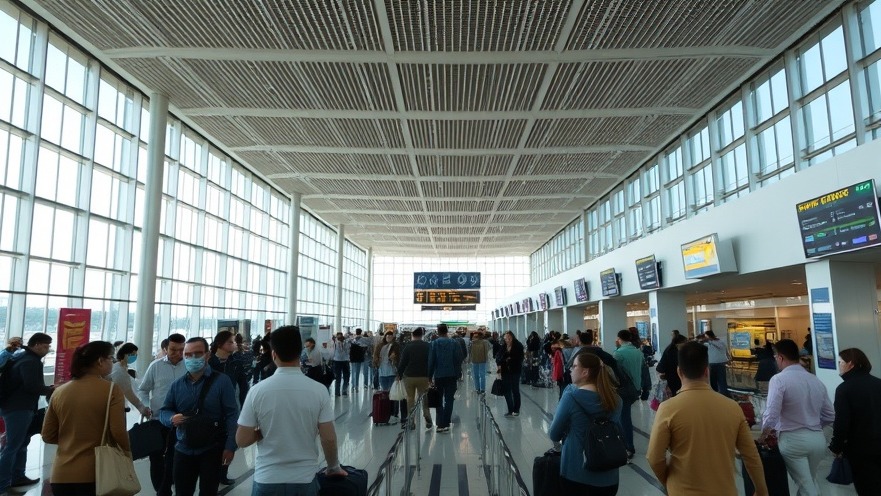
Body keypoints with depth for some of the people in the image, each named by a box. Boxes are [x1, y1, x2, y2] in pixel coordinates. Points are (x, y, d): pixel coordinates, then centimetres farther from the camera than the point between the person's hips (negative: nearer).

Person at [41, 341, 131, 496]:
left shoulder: (59, 392, 3)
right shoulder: (112, 389, -11)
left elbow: (48, 436, 9)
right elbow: (118, 432, -16)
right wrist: (127, 451, 2)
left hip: (61, 475, 4)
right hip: (96, 474, -4)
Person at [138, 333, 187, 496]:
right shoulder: (156, 366, -2)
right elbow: (143, 390, 6)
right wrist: (145, 406, -9)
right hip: (157, 420, 2)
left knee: (172, 457, 8)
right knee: (156, 456, 14)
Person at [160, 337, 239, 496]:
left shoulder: (222, 381, -11)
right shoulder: (177, 385, 5)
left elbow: (232, 415, -12)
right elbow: (163, 411, 12)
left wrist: (230, 446, -18)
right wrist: (172, 418, -13)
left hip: (212, 450, -4)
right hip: (183, 450, 4)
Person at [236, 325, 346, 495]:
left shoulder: (258, 391, -11)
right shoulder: (318, 390, -10)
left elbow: (241, 440, -7)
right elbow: (329, 438, -8)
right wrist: (333, 467, 8)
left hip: (267, 479, 0)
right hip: (304, 479, 0)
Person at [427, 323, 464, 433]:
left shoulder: (434, 344, -6)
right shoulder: (454, 343, -3)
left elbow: (431, 361, -7)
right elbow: (459, 359, -4)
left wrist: (430, 376, -1)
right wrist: (456, 373, 4)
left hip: (438, 376, 0)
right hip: (451, 376, 0)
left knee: (438, 400, 13)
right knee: (449, 400, 6)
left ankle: (440, 425, 9)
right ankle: (445, 424, 2)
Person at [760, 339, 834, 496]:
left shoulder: (779, 379, -15)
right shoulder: (816, 380, 6)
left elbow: (771, 415, -20)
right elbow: (830, 416, 11)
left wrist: (764, 435, -3)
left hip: (793, 440, -6)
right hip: (818, 439, 6)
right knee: (811, 482, 25)